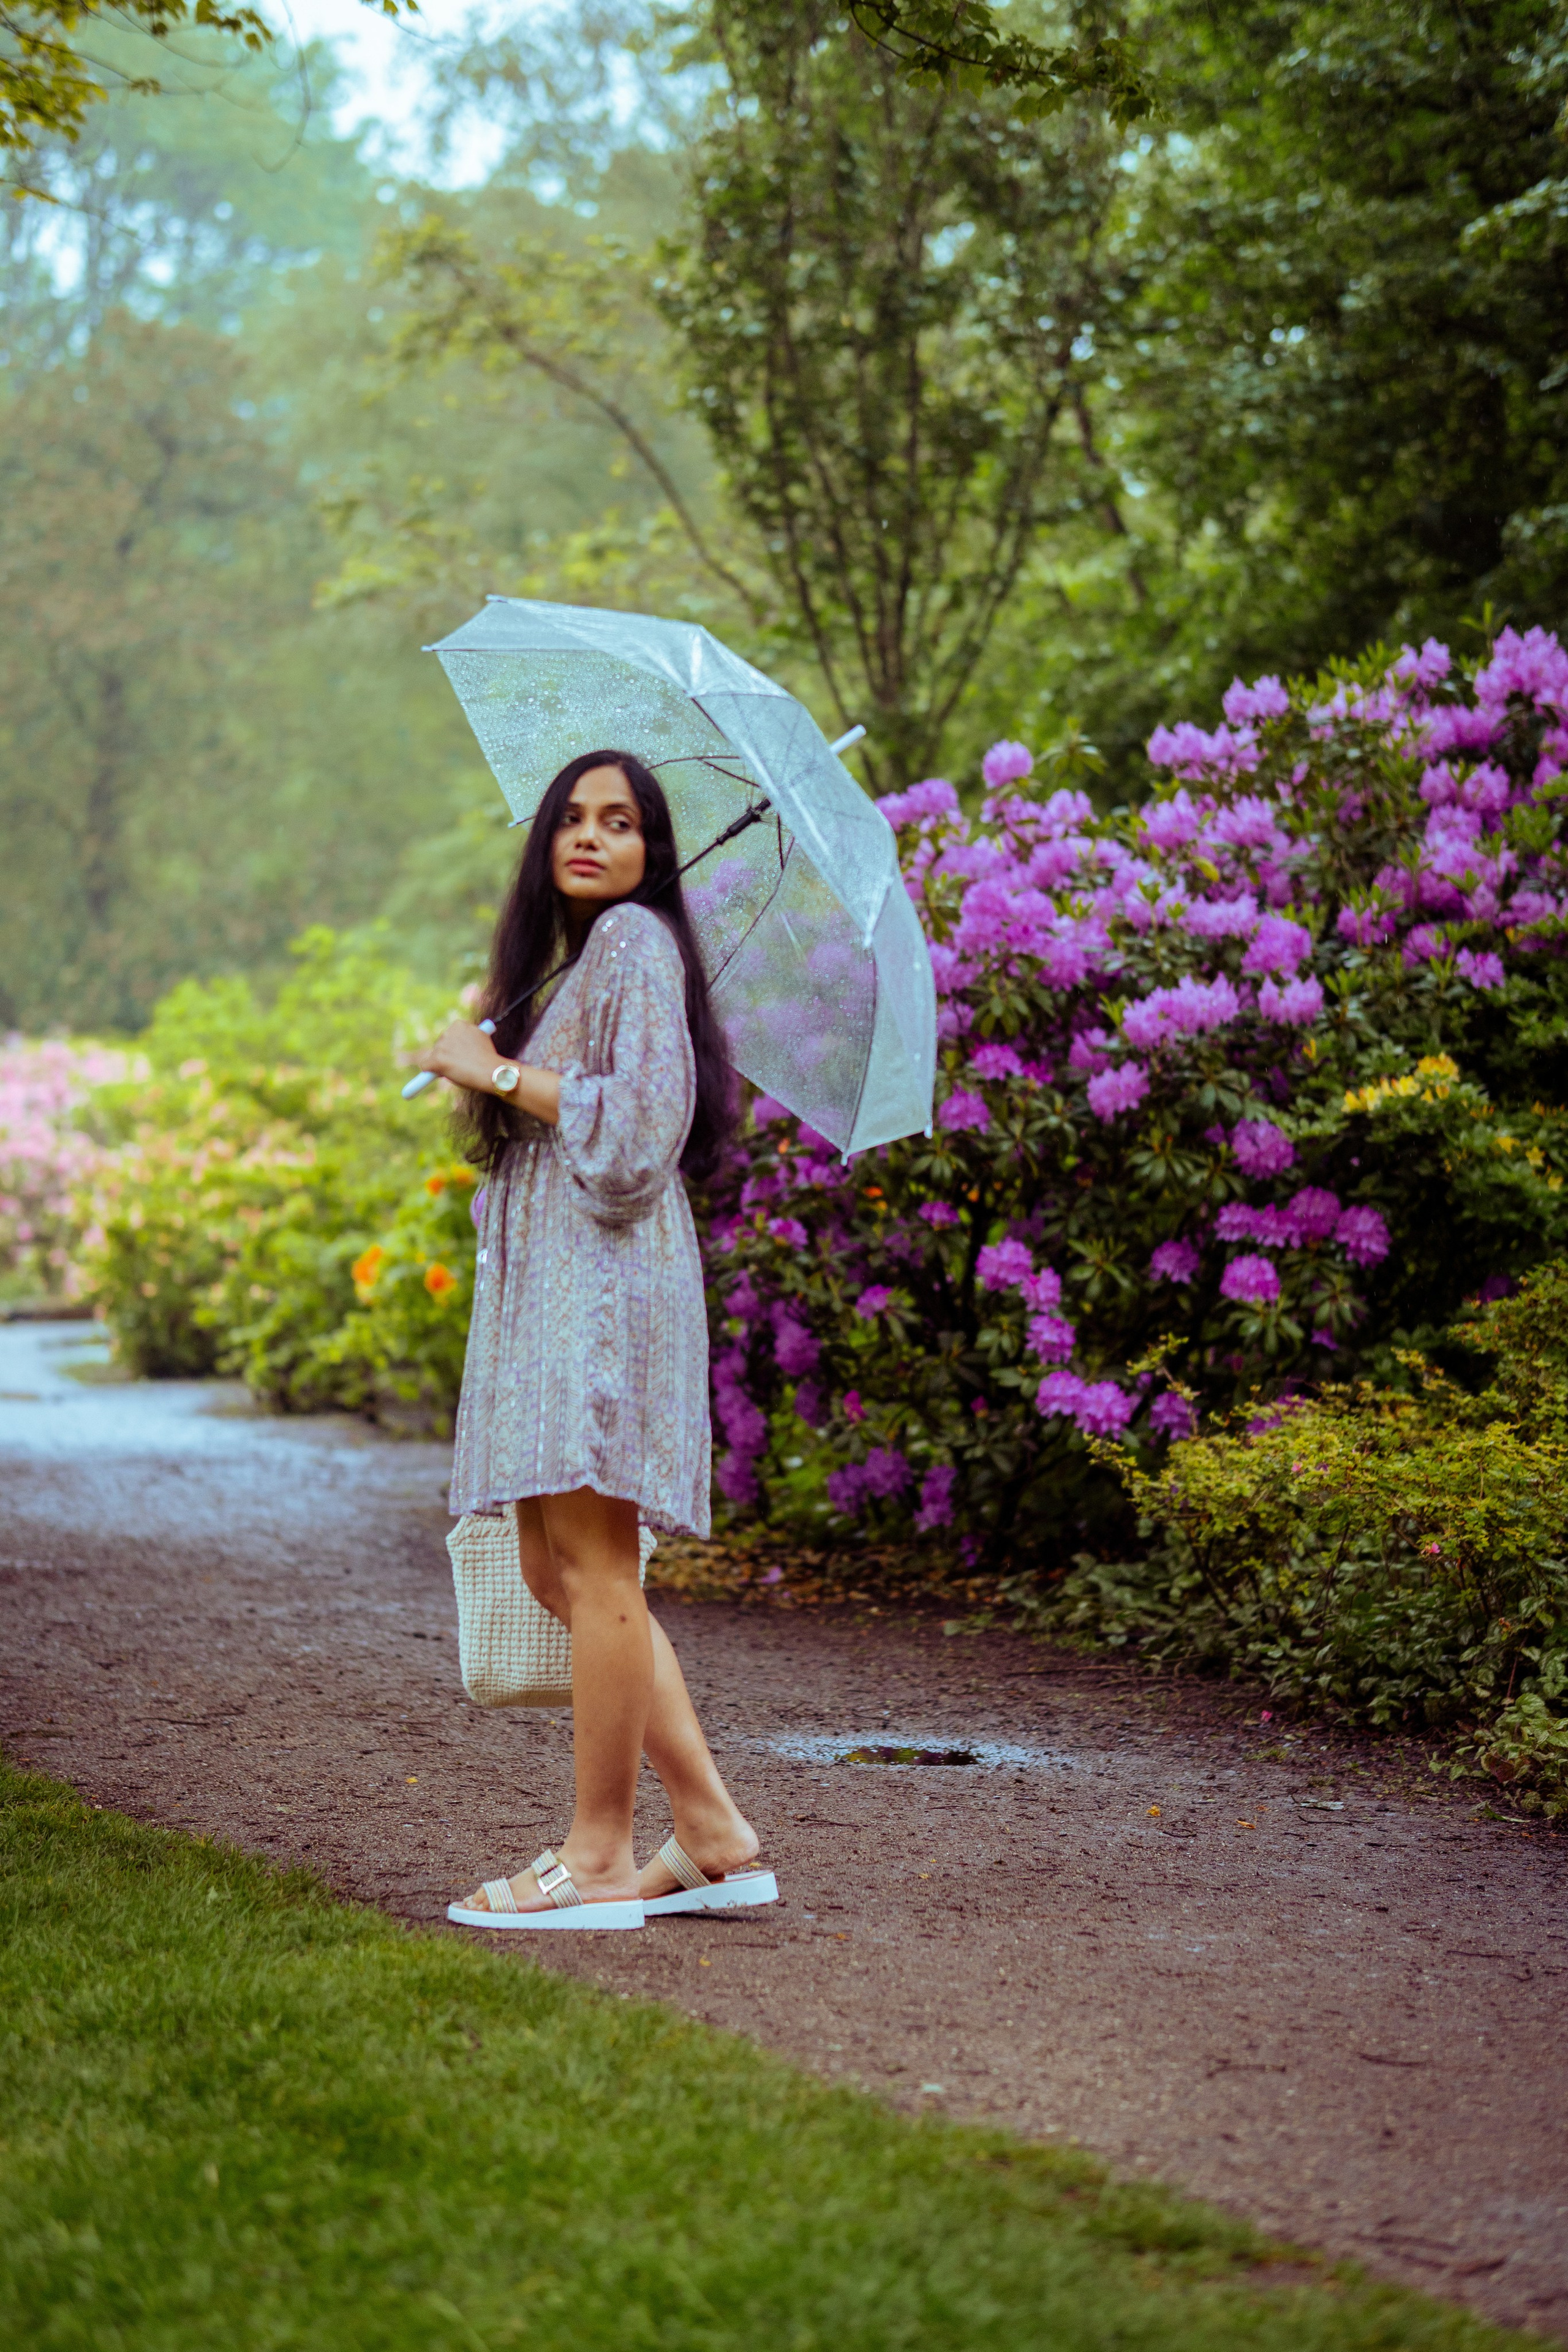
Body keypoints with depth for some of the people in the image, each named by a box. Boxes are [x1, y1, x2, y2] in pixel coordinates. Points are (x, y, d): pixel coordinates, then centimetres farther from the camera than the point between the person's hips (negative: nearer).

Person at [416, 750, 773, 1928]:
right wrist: (486, 1068, 21)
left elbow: (639, 1123, -15)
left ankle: (600, 1855, -7)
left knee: (593, 1555, -10)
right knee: (560, 1569, 7)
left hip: (605, 1277, -10)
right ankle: (715, 1833, 8)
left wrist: (502, 1073, -9)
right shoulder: (560, 962, 25)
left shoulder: (634, 939, -5)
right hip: (547, 1280, 10)